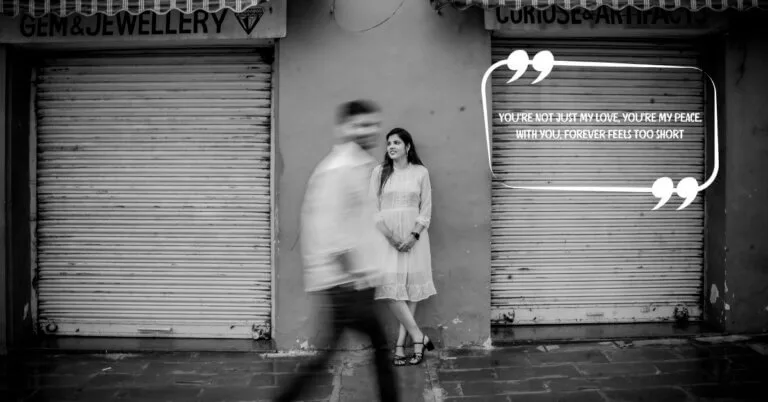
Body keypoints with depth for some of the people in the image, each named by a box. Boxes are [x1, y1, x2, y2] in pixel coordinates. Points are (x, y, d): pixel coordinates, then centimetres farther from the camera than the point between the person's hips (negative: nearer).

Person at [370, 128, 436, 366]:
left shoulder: (421, 172, 5)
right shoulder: (380, 172, 6)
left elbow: (426, 210, 4)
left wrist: (413, 235, -11)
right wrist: (390, 236, -10)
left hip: (414, 237, 0)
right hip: (387, 237, 0)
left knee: (411, 288, -1)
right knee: (391, 288, -12)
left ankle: (401, 344, 6)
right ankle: (419, 337, -3)